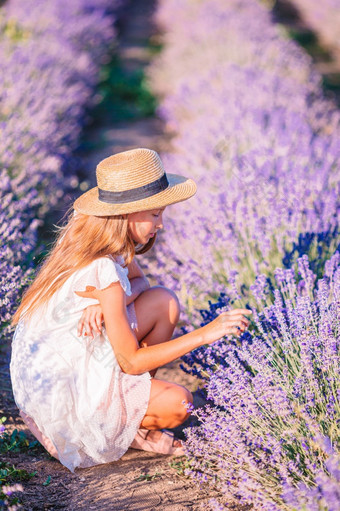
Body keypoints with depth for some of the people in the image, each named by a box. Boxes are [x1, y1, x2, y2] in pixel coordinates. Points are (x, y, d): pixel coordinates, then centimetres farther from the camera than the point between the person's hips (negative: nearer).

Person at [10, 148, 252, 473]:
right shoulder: (104, 271, -29)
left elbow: (139, 282, 12)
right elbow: (132, 362, -24)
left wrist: (109, 303, -13)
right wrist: (205, 334, -22)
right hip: (58, 391, -9)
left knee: (164, 302, 1)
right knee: (178, 406, -18)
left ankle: (138, 405, 11)